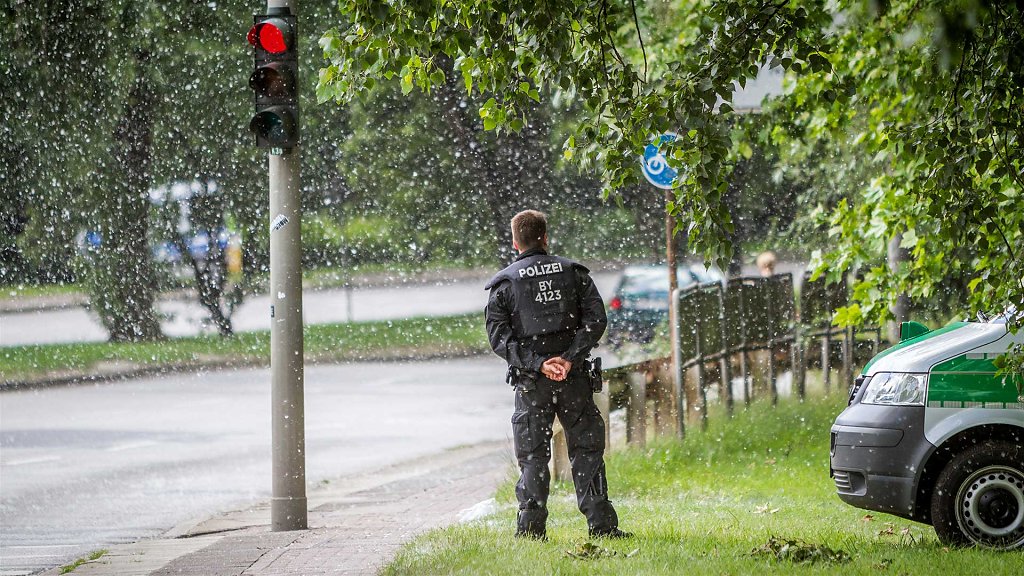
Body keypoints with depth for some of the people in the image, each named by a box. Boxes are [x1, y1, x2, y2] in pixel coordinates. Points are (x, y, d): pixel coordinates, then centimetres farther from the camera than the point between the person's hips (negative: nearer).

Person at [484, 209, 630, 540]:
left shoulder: (504, 284, 3)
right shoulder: (573, 273, 6)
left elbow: (499, 337, -7)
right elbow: (596, 319, -4)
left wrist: (538, 363, -11)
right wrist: (570, 358, -10)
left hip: (531, 381, -1)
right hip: (574, 377, 1)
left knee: (533, 455, 5)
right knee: (586, 450, 7)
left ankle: (531, 528, -1)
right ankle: (601, 523, 2)